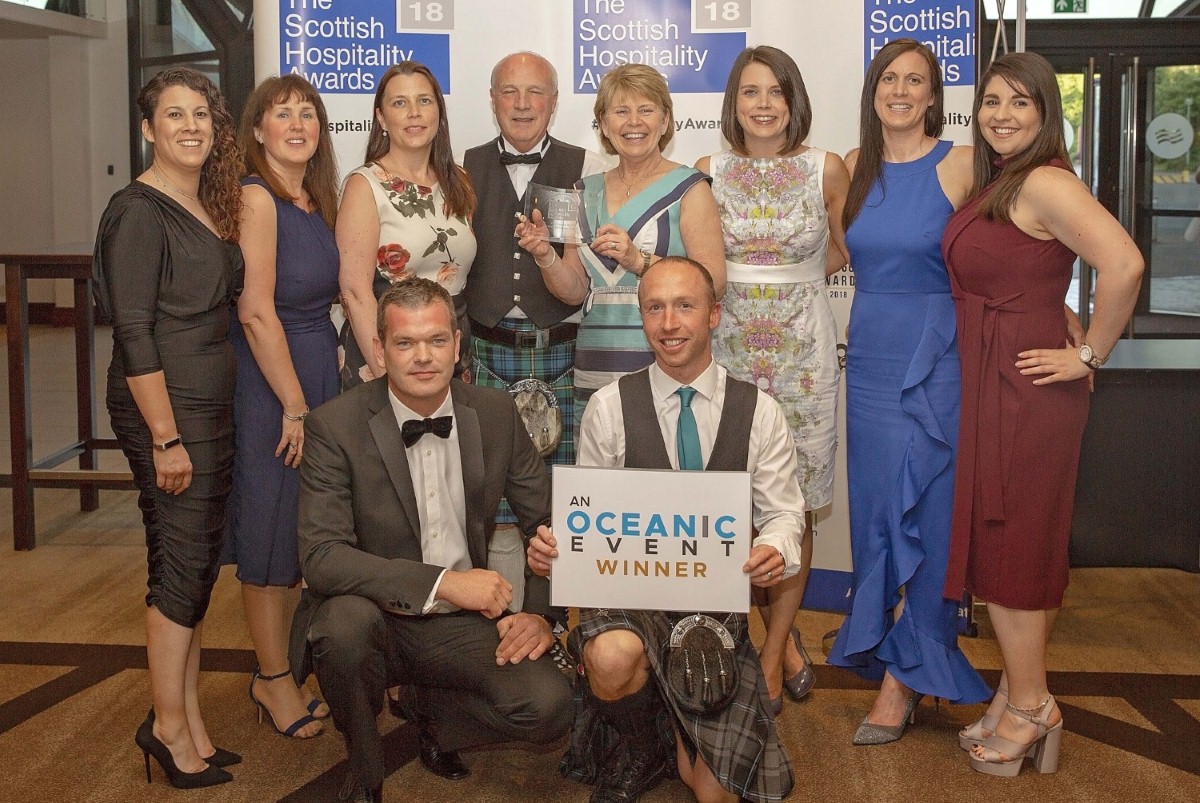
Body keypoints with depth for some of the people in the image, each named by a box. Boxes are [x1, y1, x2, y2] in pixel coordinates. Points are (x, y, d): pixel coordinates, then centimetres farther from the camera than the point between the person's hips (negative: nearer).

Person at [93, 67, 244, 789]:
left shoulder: (211, 205, 12)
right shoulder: (139, 212, -12)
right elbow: (133, 332, -17)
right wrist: (166, 437, -19)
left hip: (212, 406, 8)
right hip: (164, 409, -8)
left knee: (198, 563, 12)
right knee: (184, 561, -2)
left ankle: (188, 719, 24)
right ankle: (170, 725, 14)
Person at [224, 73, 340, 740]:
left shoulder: (316, 198, 12)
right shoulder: (256, 197, -14)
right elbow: (257, 312, -19)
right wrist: (295, 405, -16)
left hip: (318, 366, 8)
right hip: (267, 379, -8)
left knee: (307, 528, 14)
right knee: (274, 529, 2)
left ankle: (279, 666, 29)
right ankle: (273, 679, 18)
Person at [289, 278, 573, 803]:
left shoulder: (496, 415, -1)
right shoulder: (334, 425, -12)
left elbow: (547, 522, 8)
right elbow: (321, 557, -20)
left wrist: (540, 613, -8)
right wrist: (442, 582, -29)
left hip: (461, 624, 3)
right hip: (372, 617, -2)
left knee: (549, 707, -21)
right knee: (346, 619, -36)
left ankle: (430, 711, 13)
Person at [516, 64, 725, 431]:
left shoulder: (688, 188, 1)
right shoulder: (586, 192, 14)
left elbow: (713, 282, -9)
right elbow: (575, 290, 11)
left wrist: (639, 260, -18)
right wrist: (545, 256, -7)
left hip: (665, 365, -3)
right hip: (595, 370, 4)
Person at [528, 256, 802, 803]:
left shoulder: (760, 413, 1)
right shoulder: (609, 408, -1)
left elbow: (782, 512, 3)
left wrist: (776, 550, -22)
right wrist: (551, 547, -20)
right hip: (628, 588, -1)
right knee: (612, 657, -39)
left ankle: (678, 734, 34)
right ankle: (641, 747, -1)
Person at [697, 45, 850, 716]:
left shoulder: (828, 170, 1)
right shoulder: (708, 173, 5)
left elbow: (842, 254, 13)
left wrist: (792, 278, 3)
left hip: (803, 347, -1)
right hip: (729, 345, 1)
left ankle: (771, 659, 12)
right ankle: (788, 644, 20)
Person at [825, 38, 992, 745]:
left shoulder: (962, 165, -6)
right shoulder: (855, 169, 8)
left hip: (935, 359, -5)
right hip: (869, 357, 5)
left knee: (924, 514, -1)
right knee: (875, 508, 9)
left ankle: (905, 677, 10)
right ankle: (884, 651, 24)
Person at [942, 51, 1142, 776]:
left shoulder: (1045, 182, -16)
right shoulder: (994, 183, 13)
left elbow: (1124, 265, -29)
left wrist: (1089, 356, -20)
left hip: (1025, 384, -9)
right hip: (992, 382, 9)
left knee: (1006, 548, -1)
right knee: (1026, 547, 15)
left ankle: (1028, 709, 14)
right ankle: (1028, 695, 28)